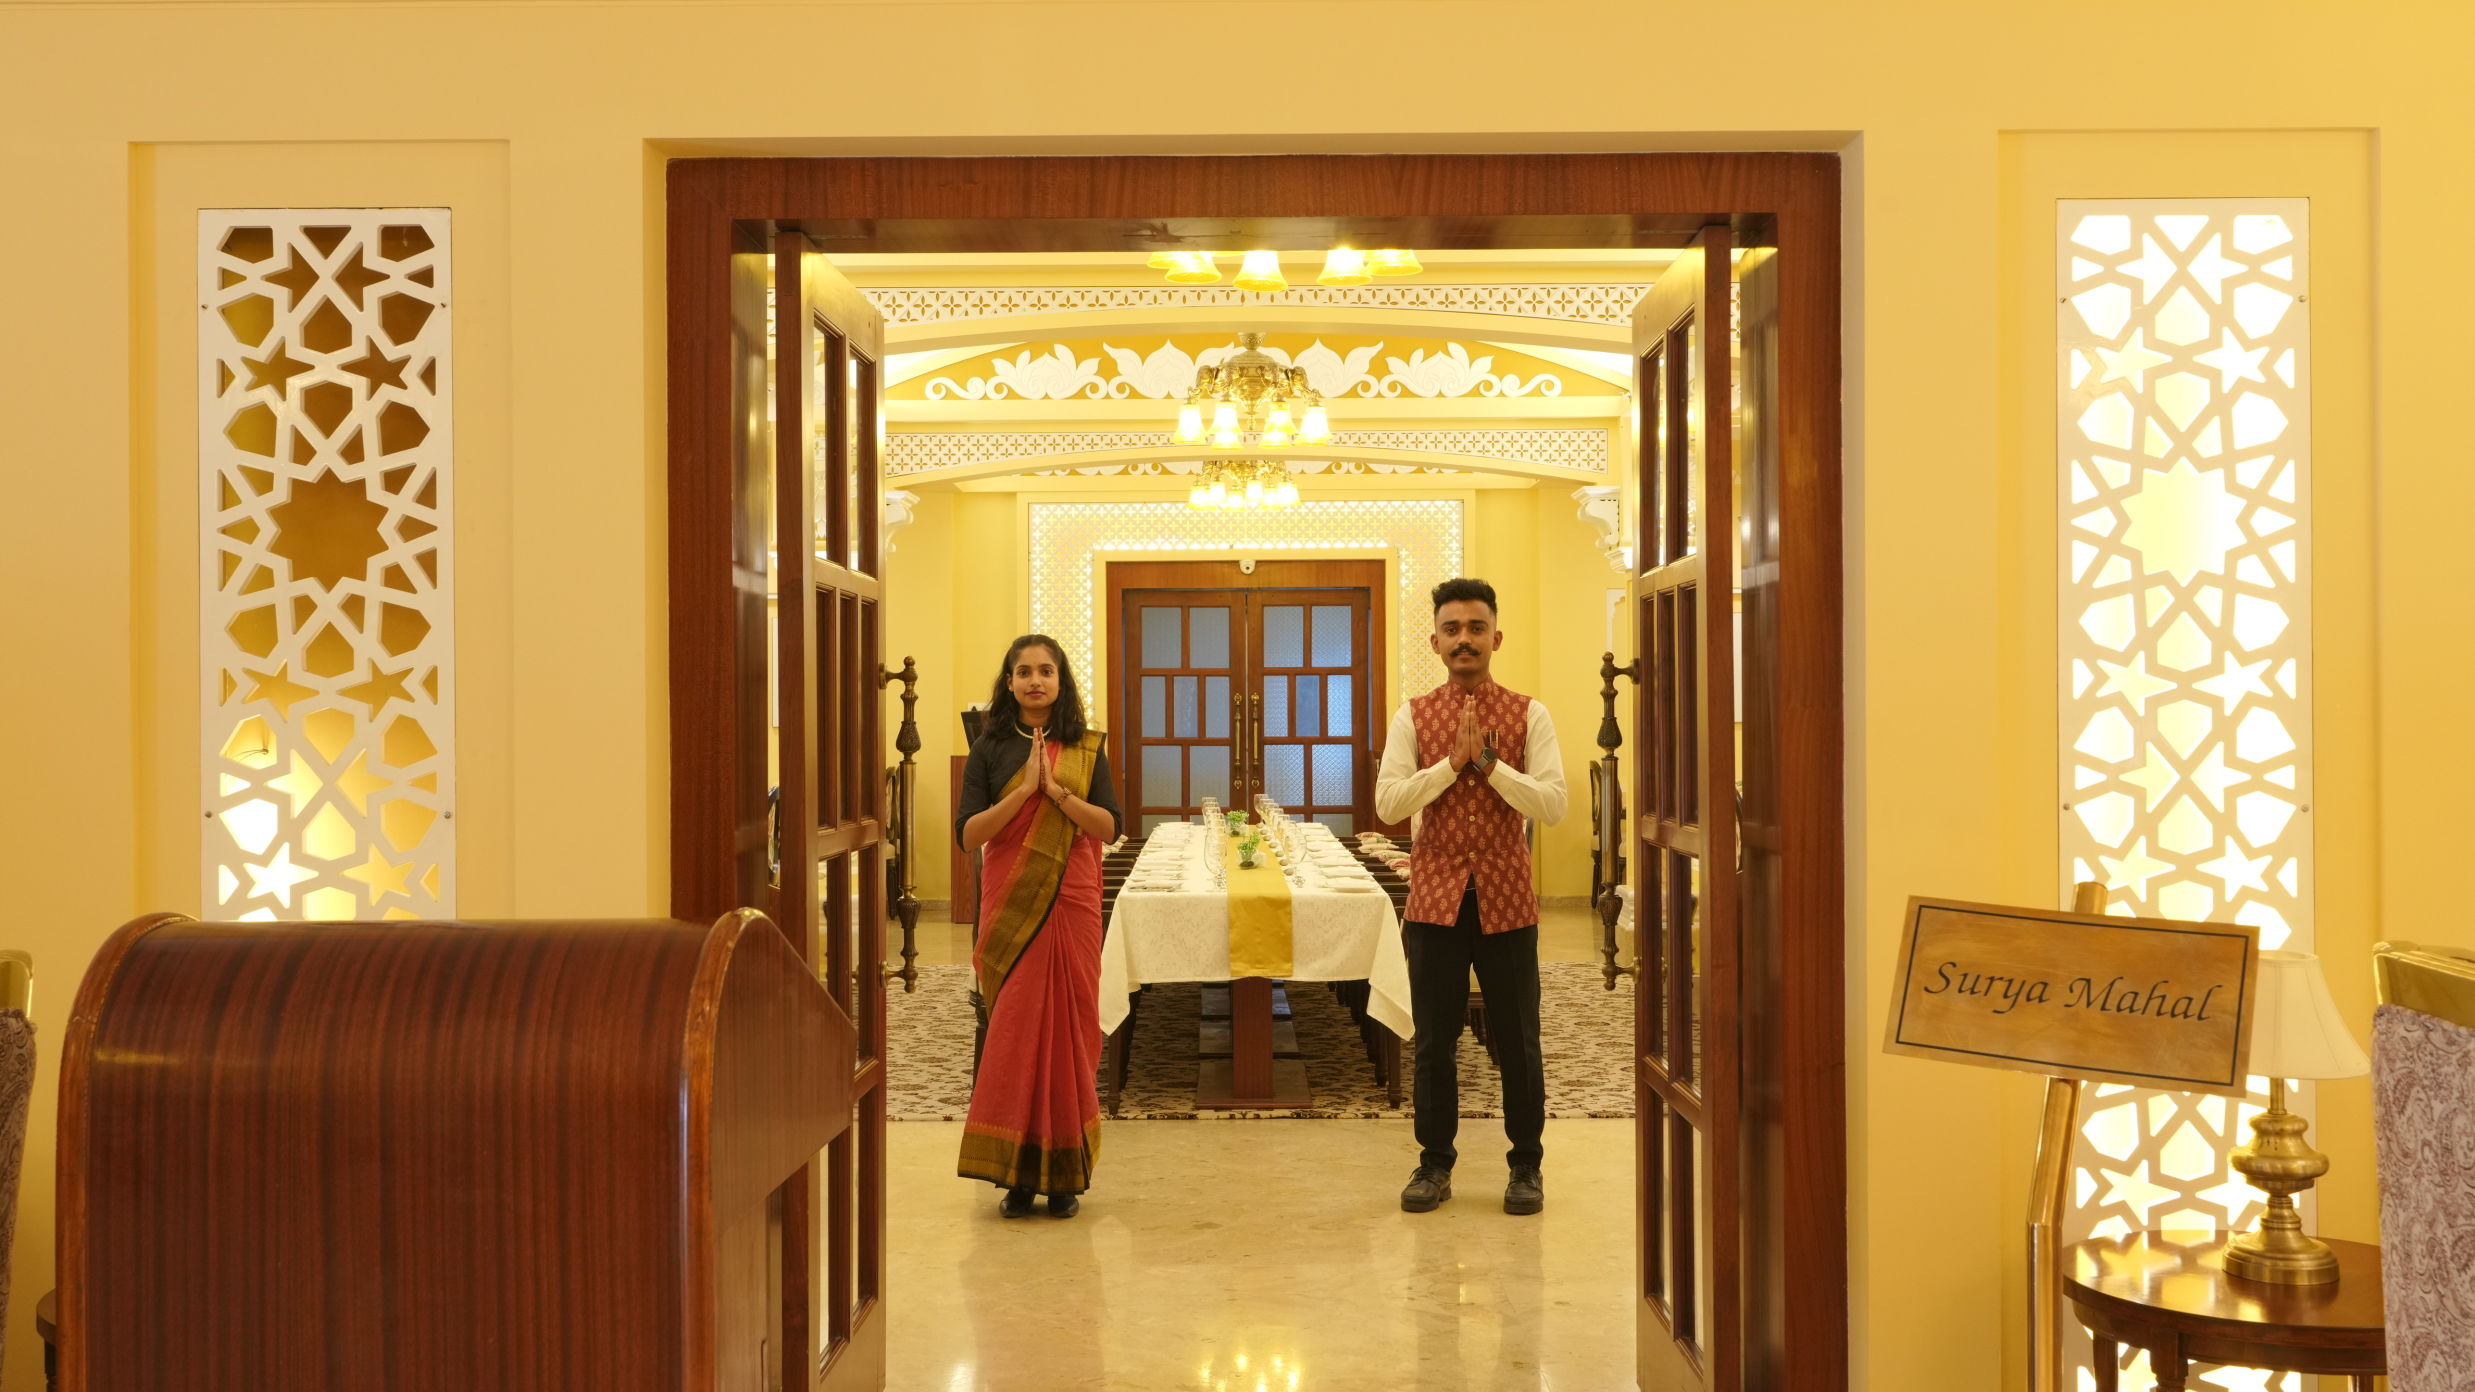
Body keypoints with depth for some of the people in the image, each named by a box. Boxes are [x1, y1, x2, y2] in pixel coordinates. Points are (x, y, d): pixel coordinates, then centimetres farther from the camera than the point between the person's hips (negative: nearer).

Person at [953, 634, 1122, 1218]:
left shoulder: (1085, 749, 6)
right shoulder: (991, 749, 4)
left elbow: (1110, 826, -3)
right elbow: (968, 834, -5)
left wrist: (1057, 791, -14)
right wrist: (1024, 789, -15)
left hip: (1070, 906, 0)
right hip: (1010, 906, 0)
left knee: (1067, 1029, 1)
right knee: (1013, 1032, -1)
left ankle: (1063, 1172, 10)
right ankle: (1017, 1172, 8)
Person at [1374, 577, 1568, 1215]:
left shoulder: (1528, 715, 1)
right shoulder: (1413, 715, 3)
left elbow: (1553, 804, -10)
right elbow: (1388, 803, -8)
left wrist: (1489, 763, -18)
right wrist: (1454, 761, -16)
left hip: (1505, 899, -1)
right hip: (1435, 898, 1)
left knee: (1517, 1039, 6)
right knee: (1435, 1040, 8)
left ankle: (1526, 1167, 20)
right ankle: (1434, 1163, 22)